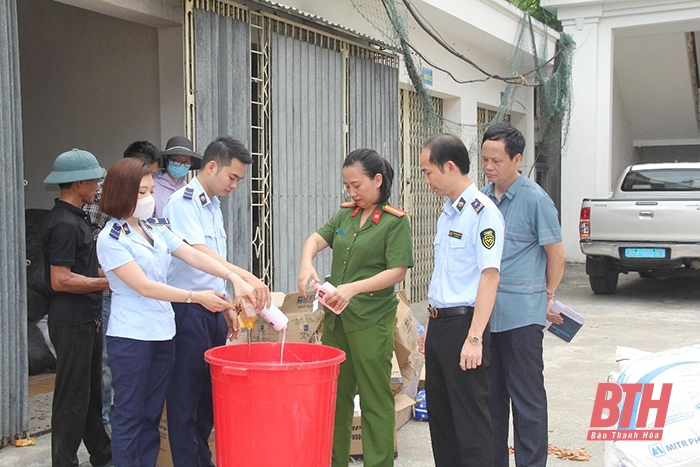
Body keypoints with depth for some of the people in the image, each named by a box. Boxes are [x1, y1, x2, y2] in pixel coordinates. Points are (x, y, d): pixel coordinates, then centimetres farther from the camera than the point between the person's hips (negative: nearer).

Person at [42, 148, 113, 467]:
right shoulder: (64, 223, -19)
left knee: (91, 393, 19)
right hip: (72, 324, -10)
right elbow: (60, 280, -23)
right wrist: (108, 282, -18)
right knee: (72, 398, -2)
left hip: (87, 320, 10)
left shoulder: (75, 218, 13)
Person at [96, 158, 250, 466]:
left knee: (152, 415, 12)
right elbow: (143, 286, -17)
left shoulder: (156, 228, 9)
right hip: (131, 337, -6)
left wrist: (233, 277, -12)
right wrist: (196, 297, -22)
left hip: (163, 333, 6)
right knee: (130, 416, 3)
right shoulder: (111, 239, -10)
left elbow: (192, 255, 3)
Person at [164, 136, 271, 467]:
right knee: (186, 398, 0)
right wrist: (248, 278, -36)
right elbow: (199, 253, -26)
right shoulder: (182, 202, -12)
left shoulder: (214, 206, 15)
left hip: (213, 310, 9)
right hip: (188, 311, -8)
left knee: (210, 393, 14)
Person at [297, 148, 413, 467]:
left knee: (375, 401, 3)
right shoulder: (345, 214, 11)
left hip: (372, 321, -6)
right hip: (335, 318, 6)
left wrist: (354, 288, -24)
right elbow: (316, 239, 0)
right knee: (335, 396, 14)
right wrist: (306, 263, -23)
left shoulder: (395, 221, -7)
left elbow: (397, 271, -13)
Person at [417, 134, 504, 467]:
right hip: (439, 323, 9)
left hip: (463, 323, -9)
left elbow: (489, 276, -20)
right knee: (439, 414, 16)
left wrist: (474, 338, -23)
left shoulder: (483, 212, -14)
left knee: (469, 419, -1)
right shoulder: (447, 213, 14)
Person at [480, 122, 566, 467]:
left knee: (527, 398, 2)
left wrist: (547, 298, 3)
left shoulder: (535, 199, -10)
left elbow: (556, 255, -5)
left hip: (521, 315, -6)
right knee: (492, 394, 16)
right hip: (484, 312, 6)